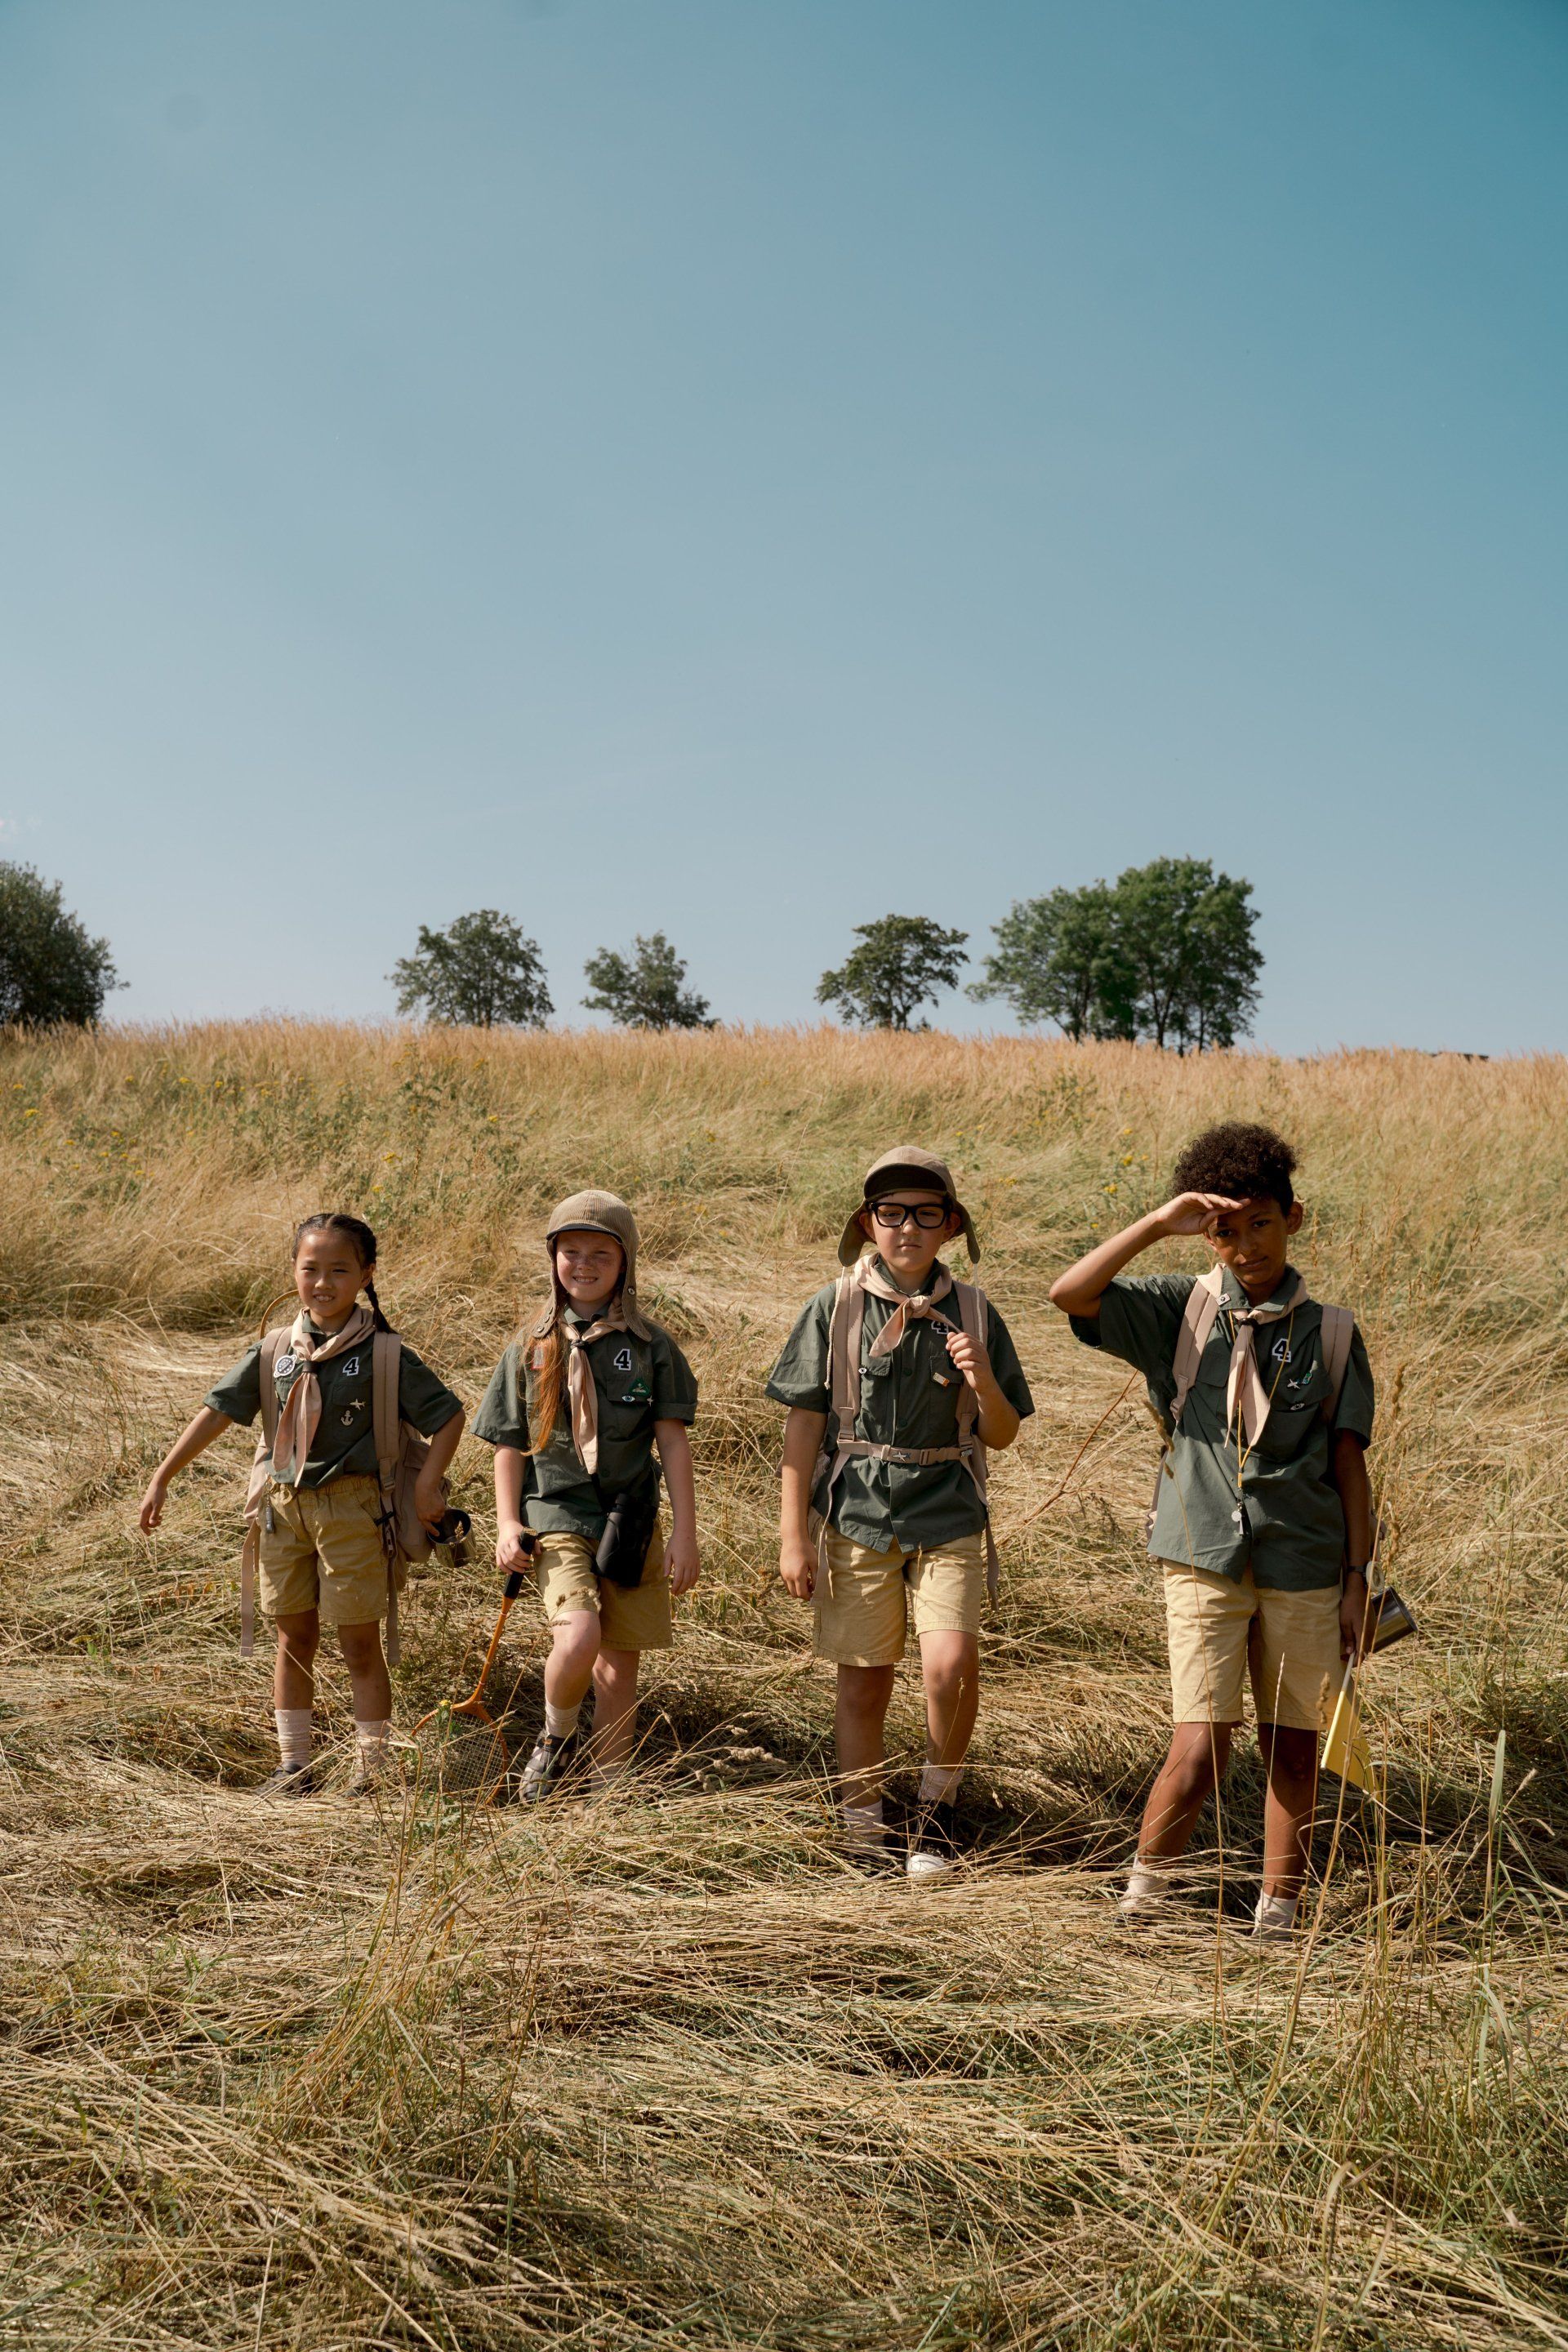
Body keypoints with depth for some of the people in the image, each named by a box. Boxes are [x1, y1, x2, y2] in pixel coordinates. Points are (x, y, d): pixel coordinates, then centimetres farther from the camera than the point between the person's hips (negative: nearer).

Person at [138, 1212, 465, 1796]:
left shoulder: (385, 1355, -7)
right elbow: (218, 1411, 7)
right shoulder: (275, 1349, 3)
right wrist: (161, 1479, 5)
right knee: (294, 1639, 12)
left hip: (351, 1507, -4)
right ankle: (294, 1766, 23)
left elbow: (448, 1415, -3)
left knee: (359, 1644, 3)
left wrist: (428, 1484, -11)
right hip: (283, 1504, 4)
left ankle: (371, 1769, 13)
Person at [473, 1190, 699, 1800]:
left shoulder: (650, 1346, 1)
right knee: (578, 1638, -21)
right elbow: (509, 1446, 9)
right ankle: (555, 1739, 8)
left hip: (631, 1521, 1)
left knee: (619, 1662, 6)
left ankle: (611, 1783, 24)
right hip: (557, 1518, -1)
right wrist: (507, 1524, -2)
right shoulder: (532, 1349, 5)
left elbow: (673, 1442, 1)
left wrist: (685, 1533, -3)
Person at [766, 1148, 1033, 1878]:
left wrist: (982, 1383, -14)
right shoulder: (835, 1308, 0)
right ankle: (863, 1836, 24)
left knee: (952, 1663, -17)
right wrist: (793, 1537, -2)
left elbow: (1001, 1435, 8)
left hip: (949, 1519, 0)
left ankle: (936, 1804, 10)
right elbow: (803, 1426, 1)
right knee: (863, 1684, 6)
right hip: (856, 1518, 0)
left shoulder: (972, 1312, 3)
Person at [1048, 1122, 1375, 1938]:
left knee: (1292, 1748, 8)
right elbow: (1069, 1294, -11)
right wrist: (1158, 1225, -15)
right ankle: (1144, 1888, 17)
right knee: (1201, 1749, -6)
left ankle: (1279, 1911, 24)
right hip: (1205, 1560, -1)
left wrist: (1357, 1579, 2)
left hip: (1305, 1567, 2)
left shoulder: (1330, 1332, 6)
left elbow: (1348, 1464, 6)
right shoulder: (1180, 1309, 3)